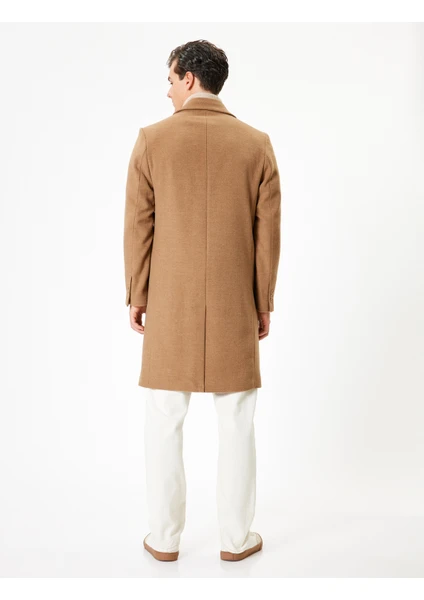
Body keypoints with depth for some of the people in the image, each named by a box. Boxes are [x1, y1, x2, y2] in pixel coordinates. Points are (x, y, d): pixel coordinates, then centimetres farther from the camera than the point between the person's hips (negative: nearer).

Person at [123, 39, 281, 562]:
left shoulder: (152, 140, -4)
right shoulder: (257, 144, -1)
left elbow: (138, 227, -4)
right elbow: (268, 233, -1)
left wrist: (136, 296, 6)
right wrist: (264, 302, 8)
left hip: (169, 305, 0)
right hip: (235, 307, 1)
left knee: (164, 425, 12)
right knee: (236, 426, 11)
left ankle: (165, 537, 24)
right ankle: (236, 538, 24)